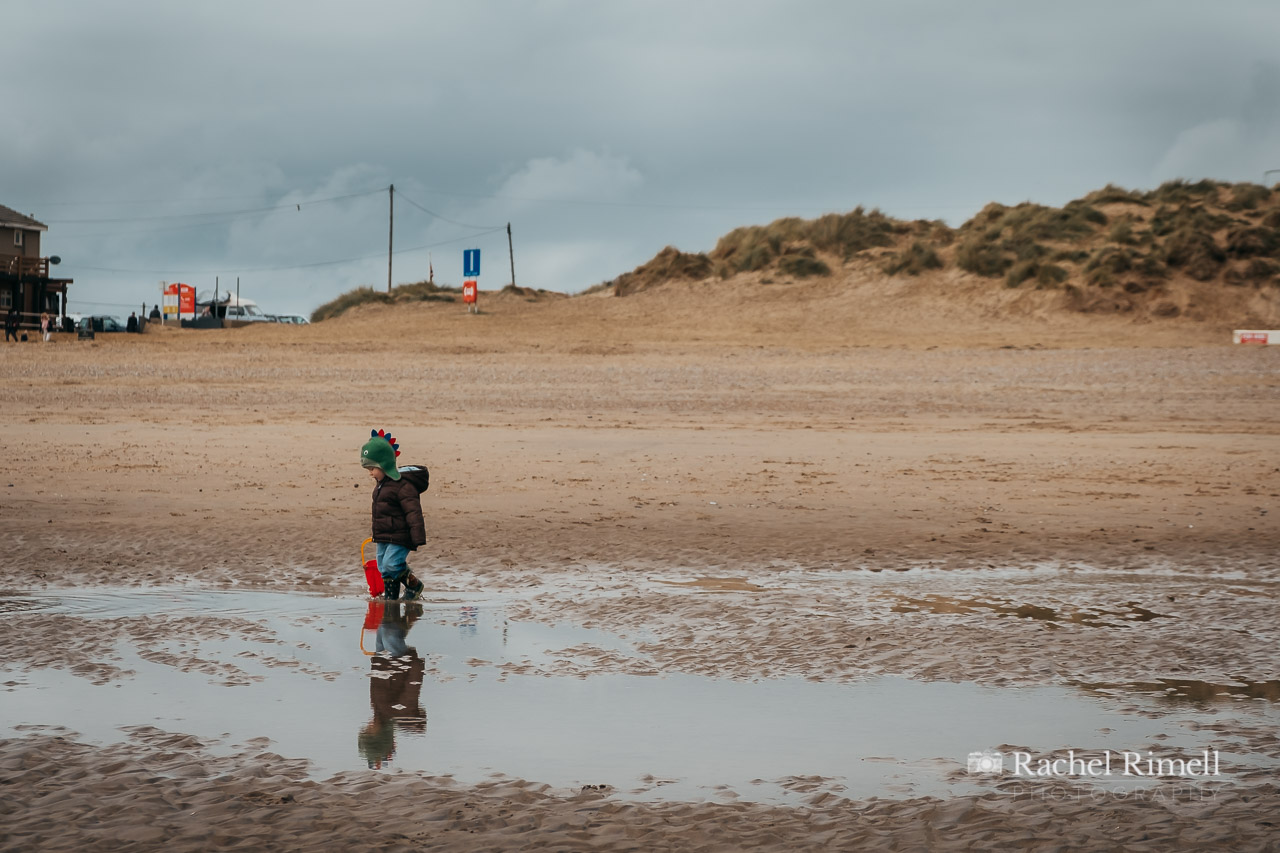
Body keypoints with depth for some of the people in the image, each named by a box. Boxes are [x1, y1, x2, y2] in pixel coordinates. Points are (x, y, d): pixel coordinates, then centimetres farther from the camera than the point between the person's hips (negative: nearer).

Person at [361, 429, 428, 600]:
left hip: (399, 536, -10)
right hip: (383, 537, 10)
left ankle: (414, 586, 4)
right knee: (383, 568, 11)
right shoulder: (381, 484, 14)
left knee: (391, 565, -18)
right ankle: (390, 598, 22)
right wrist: (377, 535, 32)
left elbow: (413, 512, -22)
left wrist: (419, 539, -25)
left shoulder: (403, 485, -18)